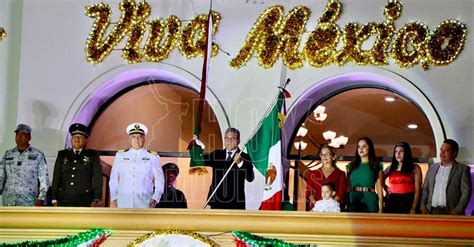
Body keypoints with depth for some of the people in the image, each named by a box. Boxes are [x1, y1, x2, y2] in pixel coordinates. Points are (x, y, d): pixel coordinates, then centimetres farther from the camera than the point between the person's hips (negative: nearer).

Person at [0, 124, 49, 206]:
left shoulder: (37, 155, 5)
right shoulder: (8, 154, 15)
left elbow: (44, 180, 2)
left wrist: (40, 199, -7)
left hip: (28, 202, -3)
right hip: (8, 202, 4)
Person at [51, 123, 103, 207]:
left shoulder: (92, 156, 9)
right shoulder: (62, 155, 15)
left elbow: (98, 179, 3)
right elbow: (56, 178, 12)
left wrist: (96, 200, -8)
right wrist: (54, 200, 5)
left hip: (84, 202, -2)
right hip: (64, 201, 2)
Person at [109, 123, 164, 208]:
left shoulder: (153, 157, 6)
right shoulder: (120, 156, 12)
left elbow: (159, 180, 6)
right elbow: (113, 179, 13)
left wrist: (155, 198, -7)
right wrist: (113, 199, 5)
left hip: (144, 203, -1)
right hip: (123, 203, 2)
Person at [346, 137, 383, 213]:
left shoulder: (376, 166, 8)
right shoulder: (351, 165, 15)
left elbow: (379, 188, 4)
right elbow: (348, 187, 12)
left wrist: (380, 208, -3)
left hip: (370, 201, -2)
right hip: (353, 201, 2)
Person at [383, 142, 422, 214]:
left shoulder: (415, 168, 6)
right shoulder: (391, 168, 14)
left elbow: (417, 190, -1)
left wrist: (413, 209, -10)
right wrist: (386, 188, 10)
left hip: (408, 202, -3)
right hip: (391, 202, 3)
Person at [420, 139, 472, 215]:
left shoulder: (462, 169, 4)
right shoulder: (432, 167, 16)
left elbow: (466, 192, -3)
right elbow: (425, 189, 17)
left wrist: (458, 210, -13)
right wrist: (423, 207, 4)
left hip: (450, 212, -3)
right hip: (431, 211, 4)